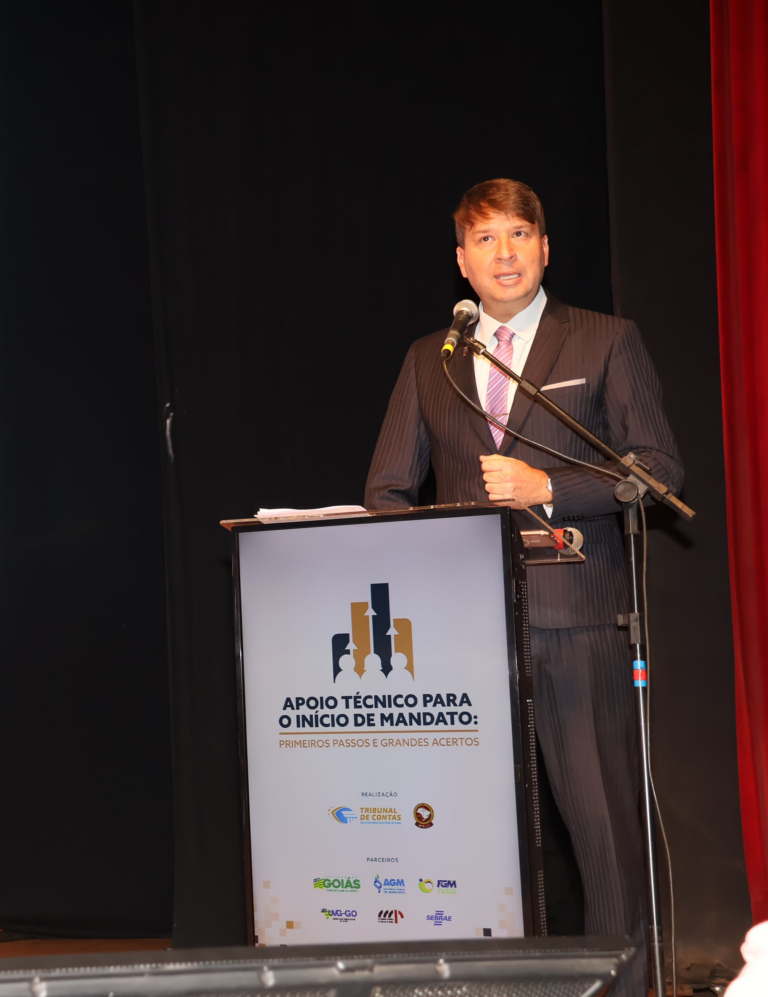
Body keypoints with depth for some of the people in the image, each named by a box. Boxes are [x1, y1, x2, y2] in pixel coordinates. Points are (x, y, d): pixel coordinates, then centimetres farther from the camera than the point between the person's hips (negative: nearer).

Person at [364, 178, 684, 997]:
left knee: (603, 816, -4)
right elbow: (385, 491, 17)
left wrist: (547, 487, -11)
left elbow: (659, 469, 1)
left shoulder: (606, 343, 8)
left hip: (576, 619, -3)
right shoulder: (428, 360, 18)